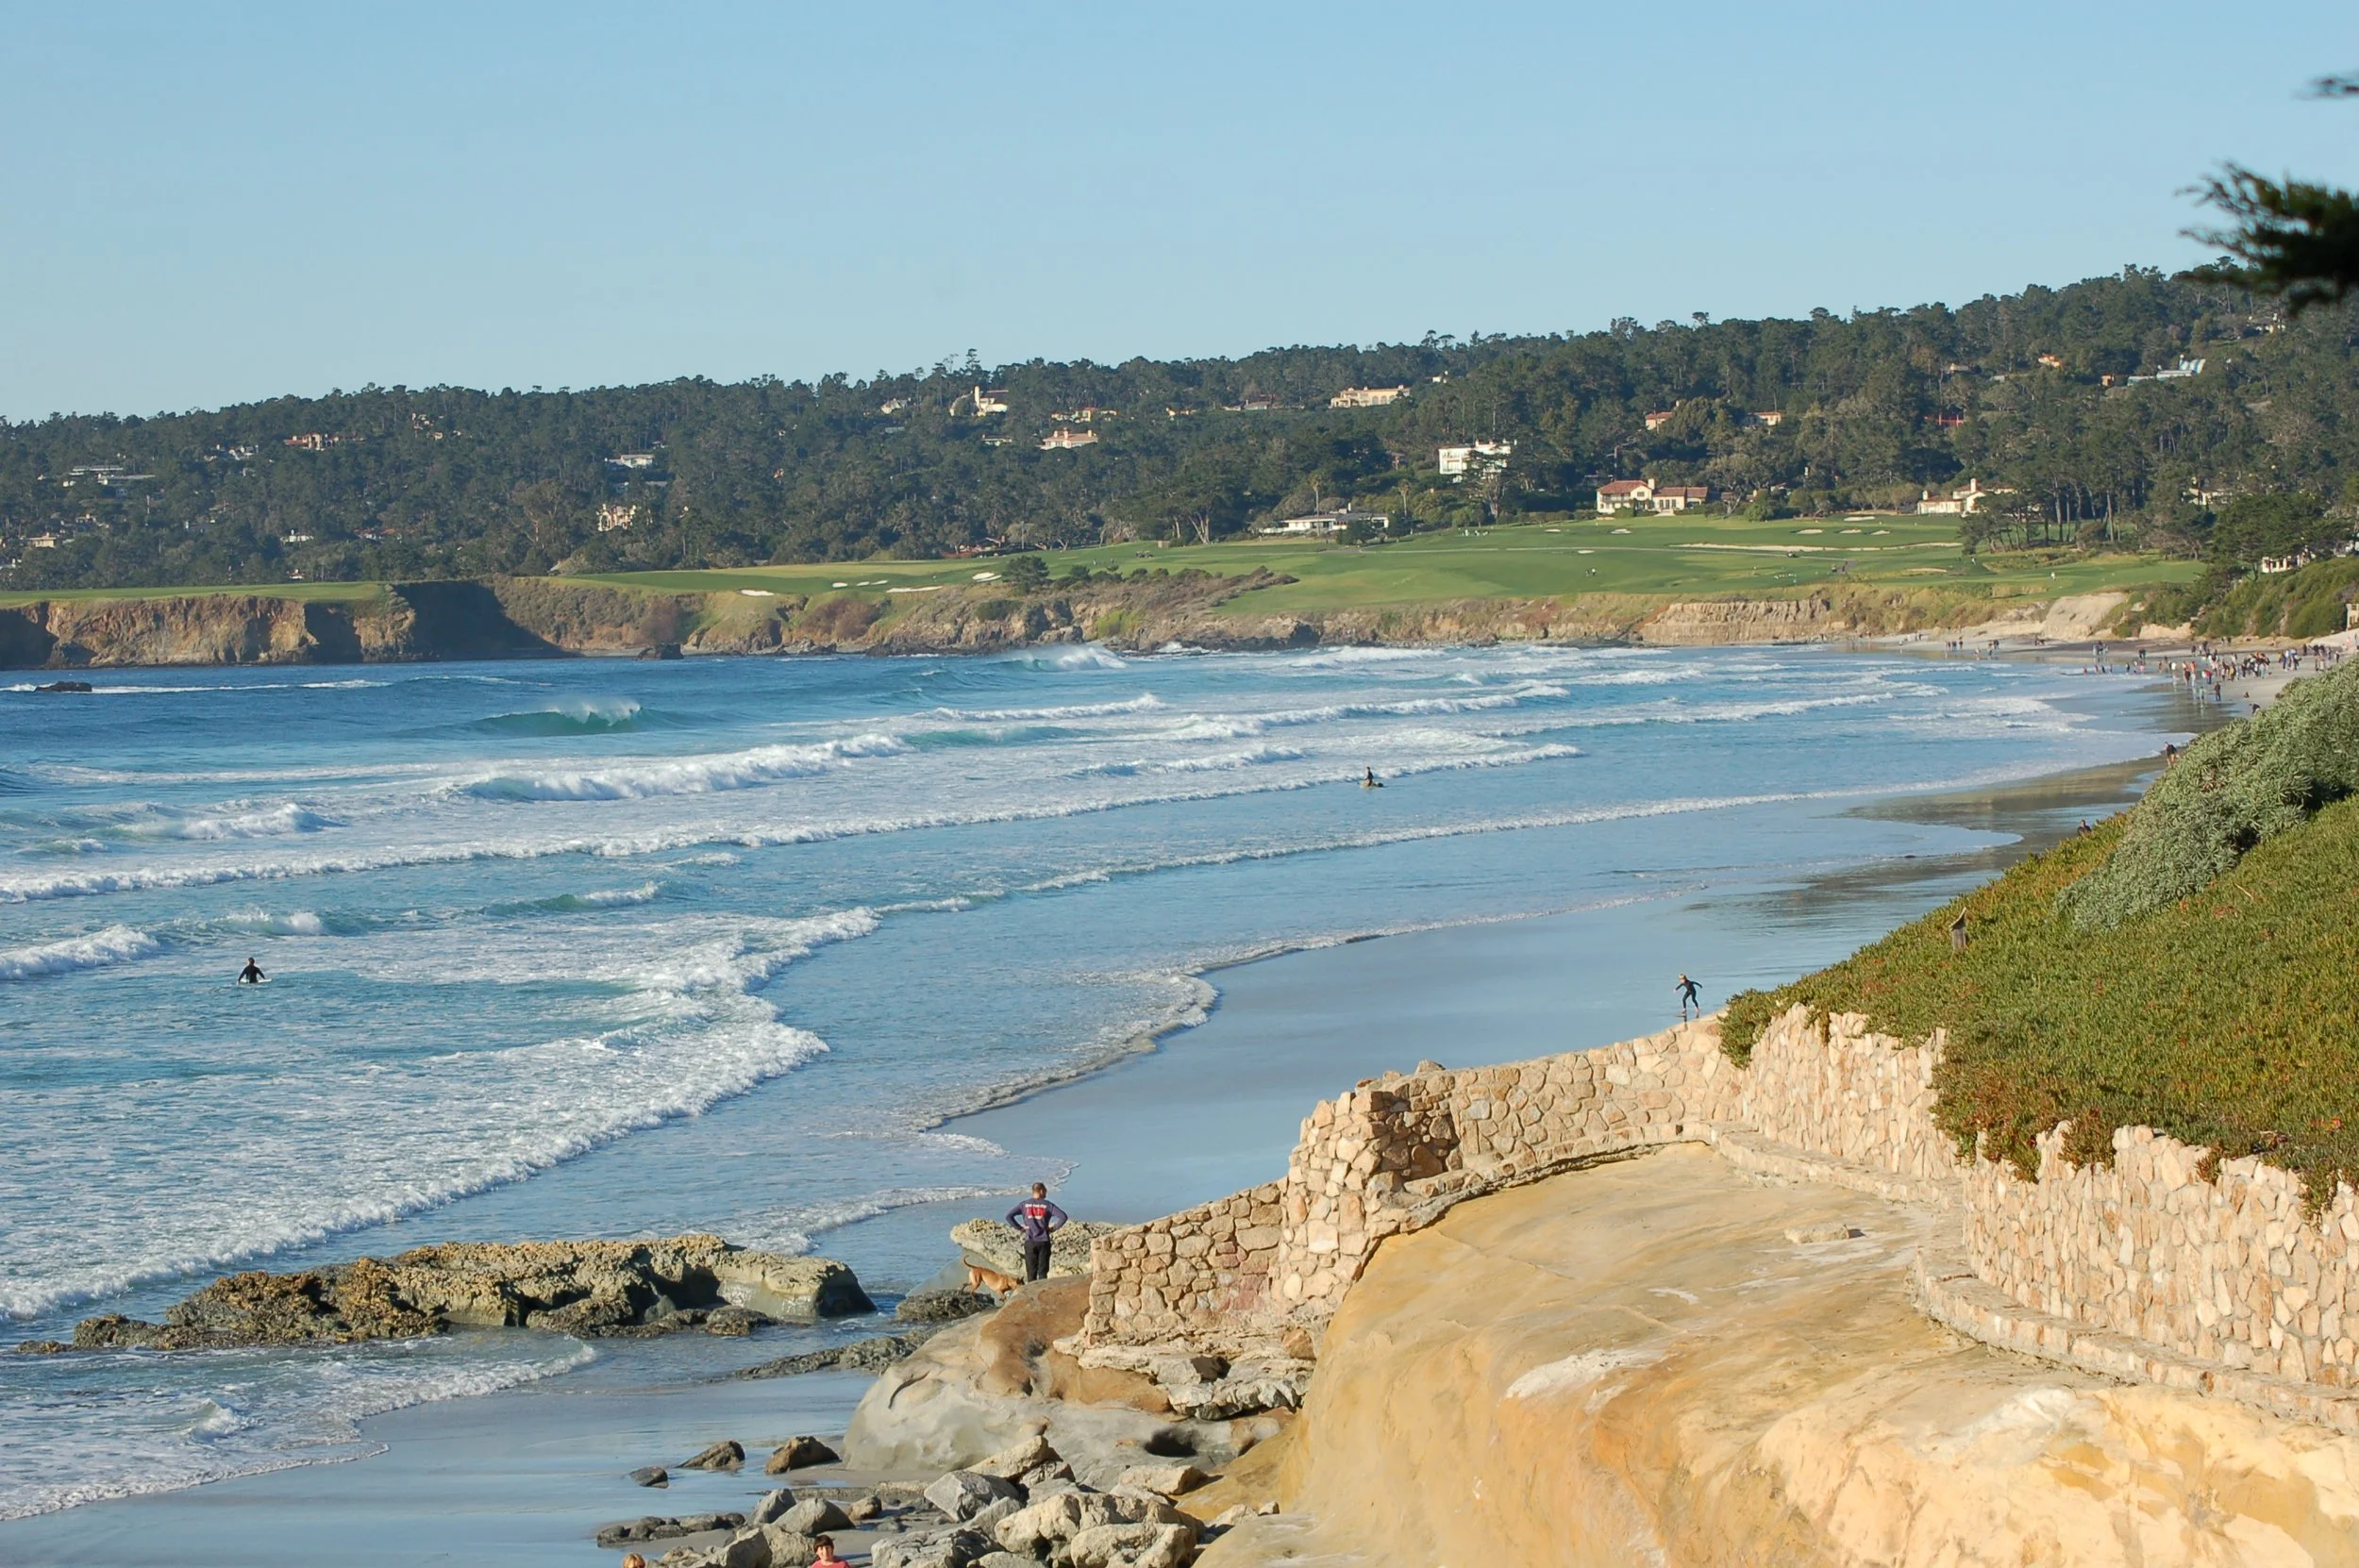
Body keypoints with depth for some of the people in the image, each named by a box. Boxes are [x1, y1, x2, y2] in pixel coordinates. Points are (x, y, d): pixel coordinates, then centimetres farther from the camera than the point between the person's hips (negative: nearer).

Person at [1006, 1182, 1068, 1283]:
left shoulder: (1024, 1204, 3)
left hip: (1030, 1242, 1)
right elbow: (1063, 1217, -12)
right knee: (1042, 1271, 5)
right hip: (1043, 1241, -1)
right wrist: (1054, 1228, 0)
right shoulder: (1047, 1205, -2)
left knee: (1031, 1272, 6)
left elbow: (1009, 1216, -4)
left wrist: (1020, 1228, 2)